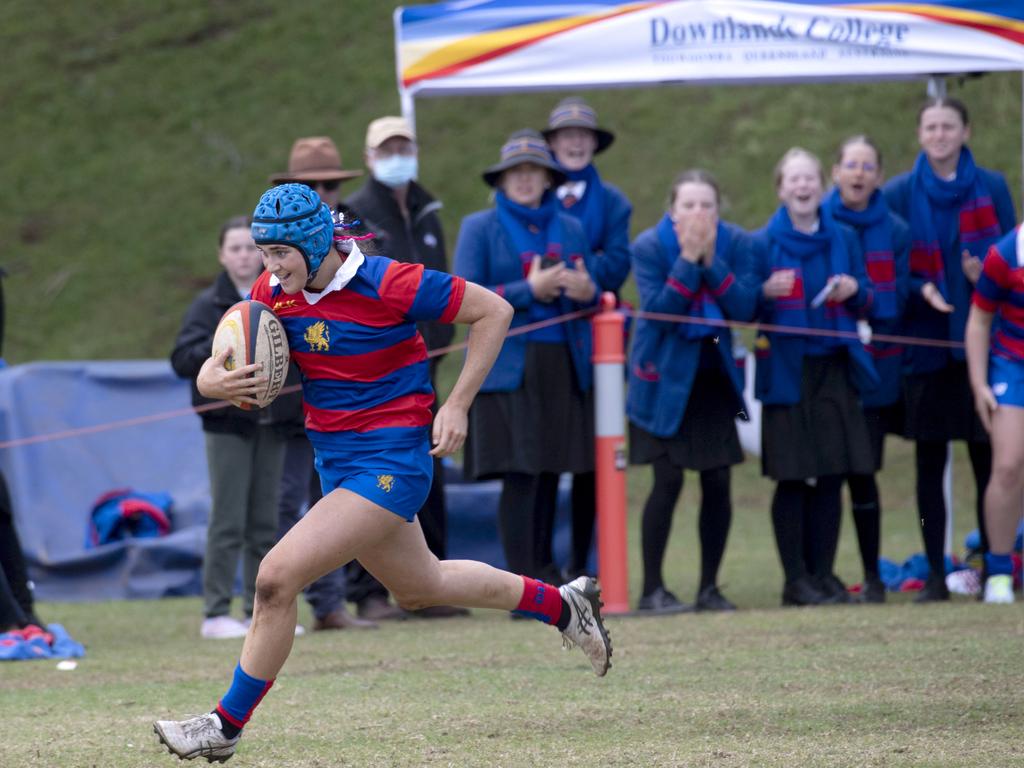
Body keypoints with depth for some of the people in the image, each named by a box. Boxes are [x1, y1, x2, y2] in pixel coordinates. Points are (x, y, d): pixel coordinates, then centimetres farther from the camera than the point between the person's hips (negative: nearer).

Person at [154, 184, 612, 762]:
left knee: (277, 578, -18)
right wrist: (213, 381, -24)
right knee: (421, 586, 26)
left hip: (391, 463, -8)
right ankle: (561, 605, 46)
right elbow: (218, 368, 2)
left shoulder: (387, 284, -21)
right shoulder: (273, 293, -3)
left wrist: (457, 406, -14)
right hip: (338, 462, 8)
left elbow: (493, 311, -11)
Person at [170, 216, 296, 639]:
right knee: (228, 521, -7)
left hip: (271, 423, 4)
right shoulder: (209, 304, -2)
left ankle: (260, 609, 14)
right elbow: (182, 359, -10)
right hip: (228, 422, -4)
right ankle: (216, 612, -3)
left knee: (265, 522, 7)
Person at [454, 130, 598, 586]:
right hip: (507, 368, -4)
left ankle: (545, 571, 20)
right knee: (520, 474, -10)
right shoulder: (479, 228, 3)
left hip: (564, 368, 4)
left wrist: (587, 292, -5)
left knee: (550, 472, 7)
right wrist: (529, 290, -15)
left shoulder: (570, 228, 15)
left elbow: (592, 295, 21)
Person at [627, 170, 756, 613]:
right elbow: (657, 311, -21)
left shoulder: (735, 243, -4)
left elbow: (746, 309, -13)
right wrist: (687, 260, -26)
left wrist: (710, 261, -22)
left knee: (717, 482, 2)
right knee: (668, 481, -9)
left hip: (715, 378, 3)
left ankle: (710, 587, 12)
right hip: (665, 377, -3)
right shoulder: (650, 246, -12)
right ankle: (652, 588, -1)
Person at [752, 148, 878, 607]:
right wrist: (767, 292, -20)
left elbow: (867, 299, 16)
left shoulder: (843, 239, 10)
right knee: (792, 480, -4)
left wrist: (853, 290, -7)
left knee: (831, 478, 3)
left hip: (835, 369, 3)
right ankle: (796, 580, 1)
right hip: (786, 373, -3)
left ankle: (823, 574, 11)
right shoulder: (763, 243, 1)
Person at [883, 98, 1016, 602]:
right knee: (929, 460, 2)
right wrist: (921, 290, -13)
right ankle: (935, 573, 6)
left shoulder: (991, 188, 6)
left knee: (988, 457, -2)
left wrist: (987, 276, -13)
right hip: (925, 343, 0)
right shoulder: (900, 195, 5)